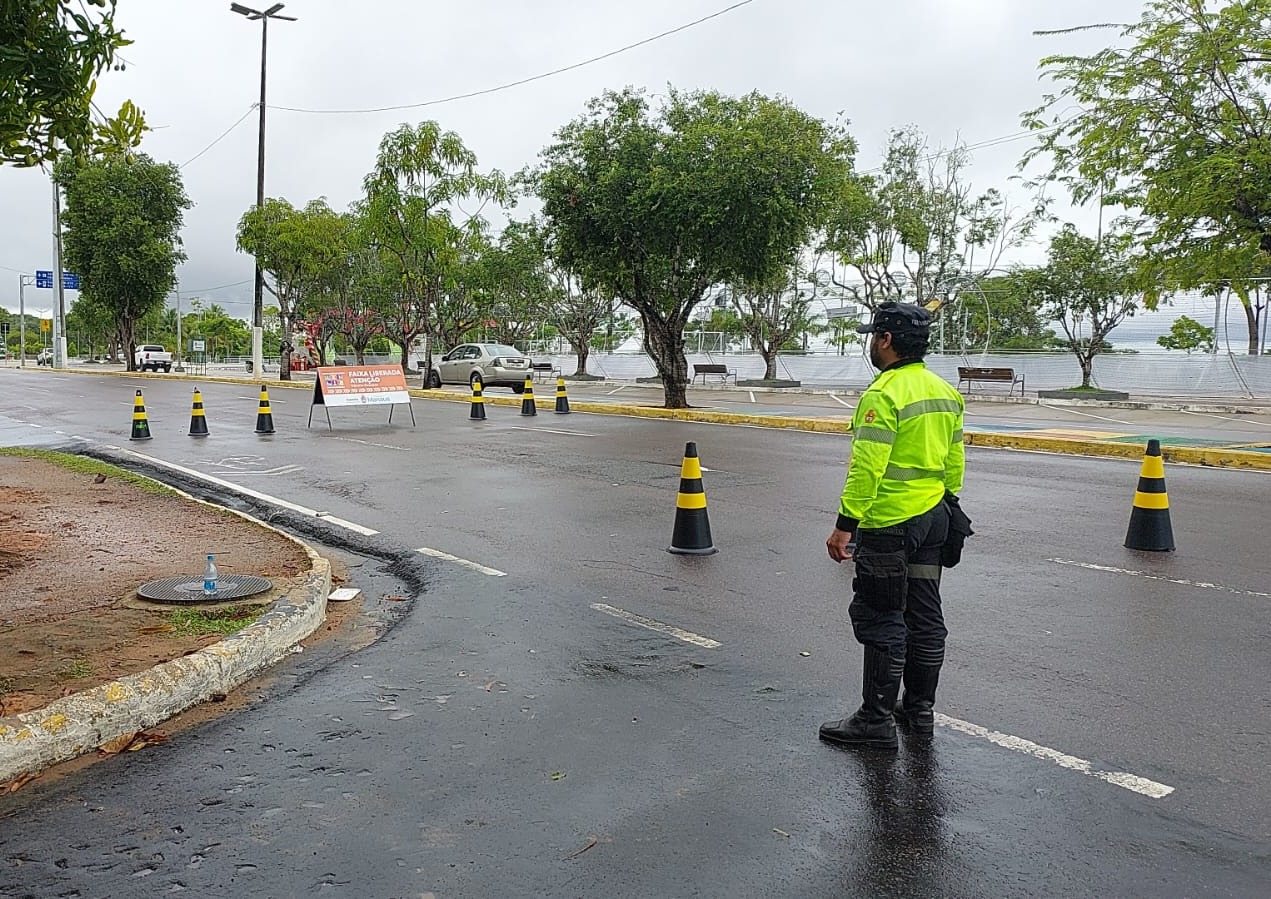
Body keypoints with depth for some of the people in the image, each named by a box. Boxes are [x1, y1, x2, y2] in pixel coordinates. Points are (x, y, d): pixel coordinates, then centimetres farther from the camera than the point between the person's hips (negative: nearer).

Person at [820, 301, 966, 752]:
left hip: (889, 524, -9)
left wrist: (845, 524, -20)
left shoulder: (884, 395, -18)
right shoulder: (945, 391, 11)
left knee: (881, 621, -2)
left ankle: (876, 721, 5)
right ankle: (920, 709, 27)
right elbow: (954, 461, 15)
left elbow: (867, 468, -23)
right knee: (925, 615, 15)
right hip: (933, 519, 9)